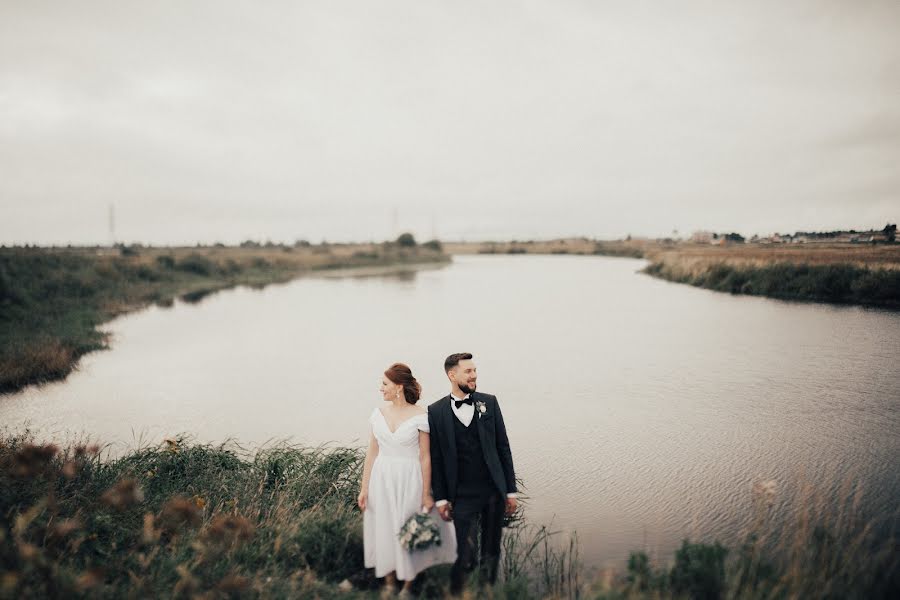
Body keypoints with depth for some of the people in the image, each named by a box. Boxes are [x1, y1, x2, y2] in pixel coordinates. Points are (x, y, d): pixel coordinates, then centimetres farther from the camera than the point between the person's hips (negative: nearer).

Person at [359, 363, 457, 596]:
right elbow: (372, 452, 4)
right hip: (382, 479, 4)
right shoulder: (379, 413, 1)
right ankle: (389, 585, 28)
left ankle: (407, 587, 26)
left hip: (409, 480, -4)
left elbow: (425, 457, -8)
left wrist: (426, 494, -8)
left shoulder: (419, 416, -11)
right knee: (384, 530, 11)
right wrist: (364, 488, 4)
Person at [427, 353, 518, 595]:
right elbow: (436, 458, 1)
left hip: (494, 492, 3)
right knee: (466, 556, -4)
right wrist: (441, 498, 0)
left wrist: (511, 490, 4)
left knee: (491, 554, 13)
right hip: (463, 496, -3)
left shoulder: (489, 402, 3)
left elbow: (503, 447, 5)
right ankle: (454, 593, 20)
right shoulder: (436, 411, -3)